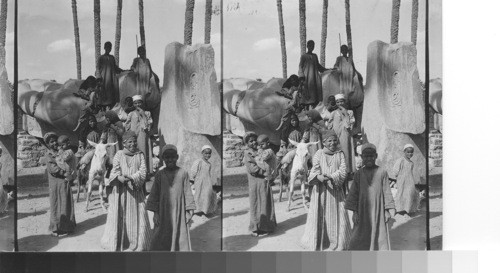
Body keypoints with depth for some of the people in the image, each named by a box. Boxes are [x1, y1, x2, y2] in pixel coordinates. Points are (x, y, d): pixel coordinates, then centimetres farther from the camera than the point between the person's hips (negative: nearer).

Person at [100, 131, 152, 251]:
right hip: (120, 191, -1)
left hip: (135, 191, 1)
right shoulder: (119, 155, 4)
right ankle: (116, 243, 11)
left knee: (137, 217, -1)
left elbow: (142, 172, -4)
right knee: (119, 216, 0)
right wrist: (120, 178, -28)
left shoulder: (140, 155, 7)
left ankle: (138, 244, 9)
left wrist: (131, 178, -22)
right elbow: (115, 171, -6)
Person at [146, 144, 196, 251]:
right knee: (162, 239, 3)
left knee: (180, 237, 1)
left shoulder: (183, 173, -1)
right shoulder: (159, 175, 2)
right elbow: (155, 194, 4)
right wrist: (155, 213, -1)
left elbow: (187, 192, 1)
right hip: (164, 212, 1)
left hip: (179, 211, -1)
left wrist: (189, 211, -3)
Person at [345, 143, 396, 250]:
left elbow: (386, 192, 0)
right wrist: (354, 211, -1)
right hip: (363, 211, 1)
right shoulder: (359, 174, 4)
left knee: (380, 236, 2)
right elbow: (354, 193, 5)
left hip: (378, 210, -1)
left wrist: (388, 210, -4)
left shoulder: (382, 172, -1)